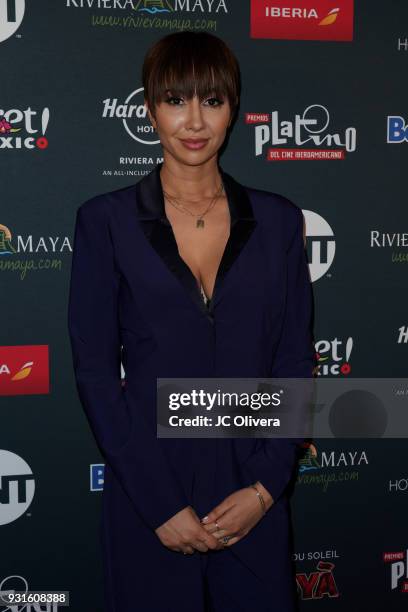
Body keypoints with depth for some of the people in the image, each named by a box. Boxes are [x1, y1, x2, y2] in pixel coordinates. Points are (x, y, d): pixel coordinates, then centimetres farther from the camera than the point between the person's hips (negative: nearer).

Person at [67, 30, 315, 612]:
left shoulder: (278, 220, 2)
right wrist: (160, 504, -10)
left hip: (253, 497, 2)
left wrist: (266, 486, -7)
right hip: (146, 496, -1)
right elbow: (95, 370, -6)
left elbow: (296, 362, 3)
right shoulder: (106, 220, -4)